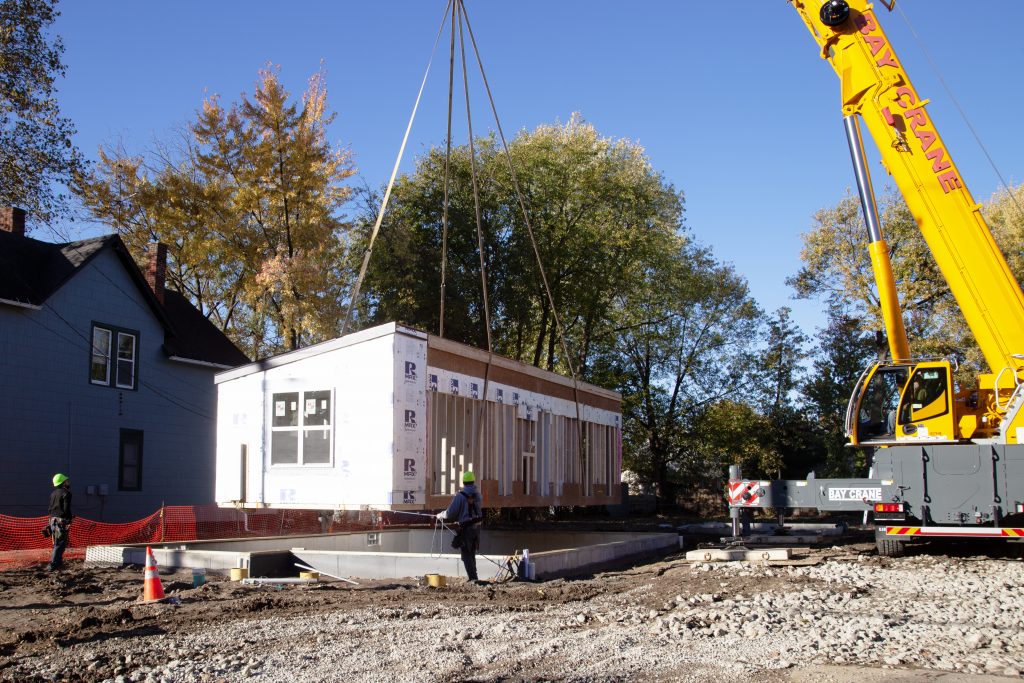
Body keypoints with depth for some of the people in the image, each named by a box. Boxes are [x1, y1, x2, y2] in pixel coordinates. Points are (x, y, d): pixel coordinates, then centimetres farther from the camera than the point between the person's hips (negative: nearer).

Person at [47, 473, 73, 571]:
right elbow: (66, 509, -18)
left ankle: (58, 562, 24)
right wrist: (70, 517, -2)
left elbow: (51, 507, 14)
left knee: (56, 543, 18)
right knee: (60, 543, -4)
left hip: (52, 520, 8)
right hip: (61, 521, -8)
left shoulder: (53, 493, 11)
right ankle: (53, 565, -8)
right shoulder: (66, 493, -12)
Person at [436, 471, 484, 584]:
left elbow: (450, 514, -11)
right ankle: (471, 576, 23)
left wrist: (440, 516, 8)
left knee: (466, 555, 1)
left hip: (465, 529, -6)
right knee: (472, 553, 18)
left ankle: (473, 578, -6)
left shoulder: (460, 496, -13)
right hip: (476, 528, 6)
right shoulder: (478, 495, 5)